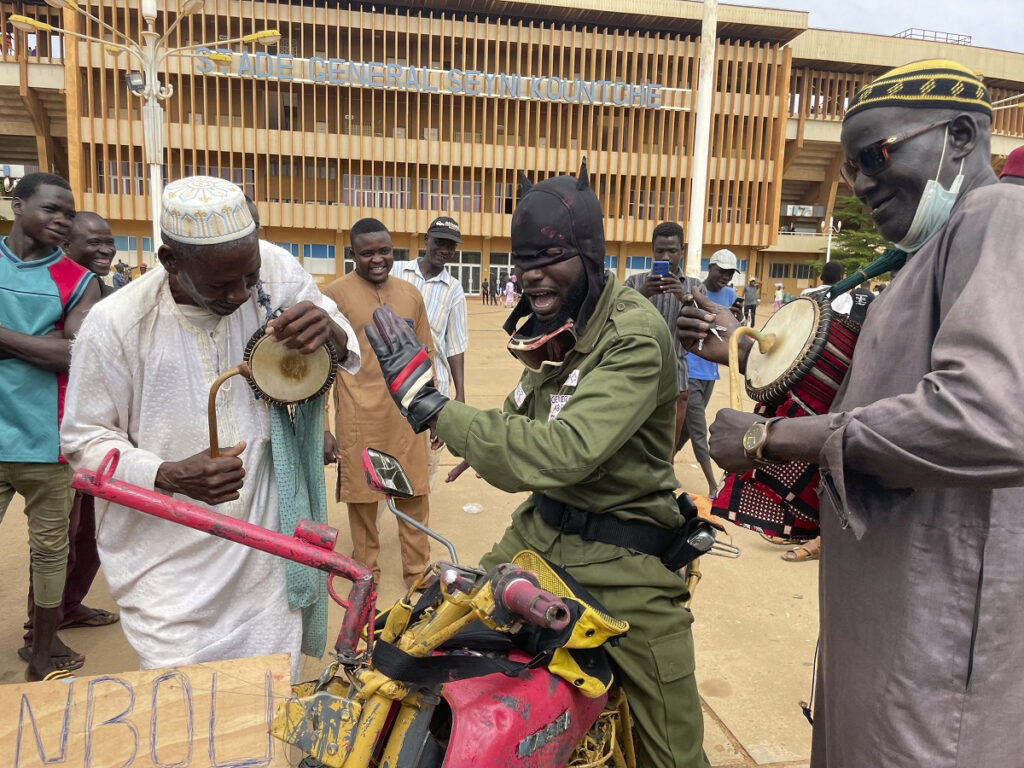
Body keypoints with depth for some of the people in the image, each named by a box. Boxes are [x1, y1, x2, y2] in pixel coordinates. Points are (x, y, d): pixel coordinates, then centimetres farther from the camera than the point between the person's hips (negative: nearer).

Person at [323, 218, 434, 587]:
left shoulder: (410, 293, 9)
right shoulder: (336, 293, -3)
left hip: (407, 414, 3)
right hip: (360, 416, -3)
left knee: (414, 496, 9)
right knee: (362, 495, 9)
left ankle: (418, 571, 26)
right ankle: (366, 571, 29)